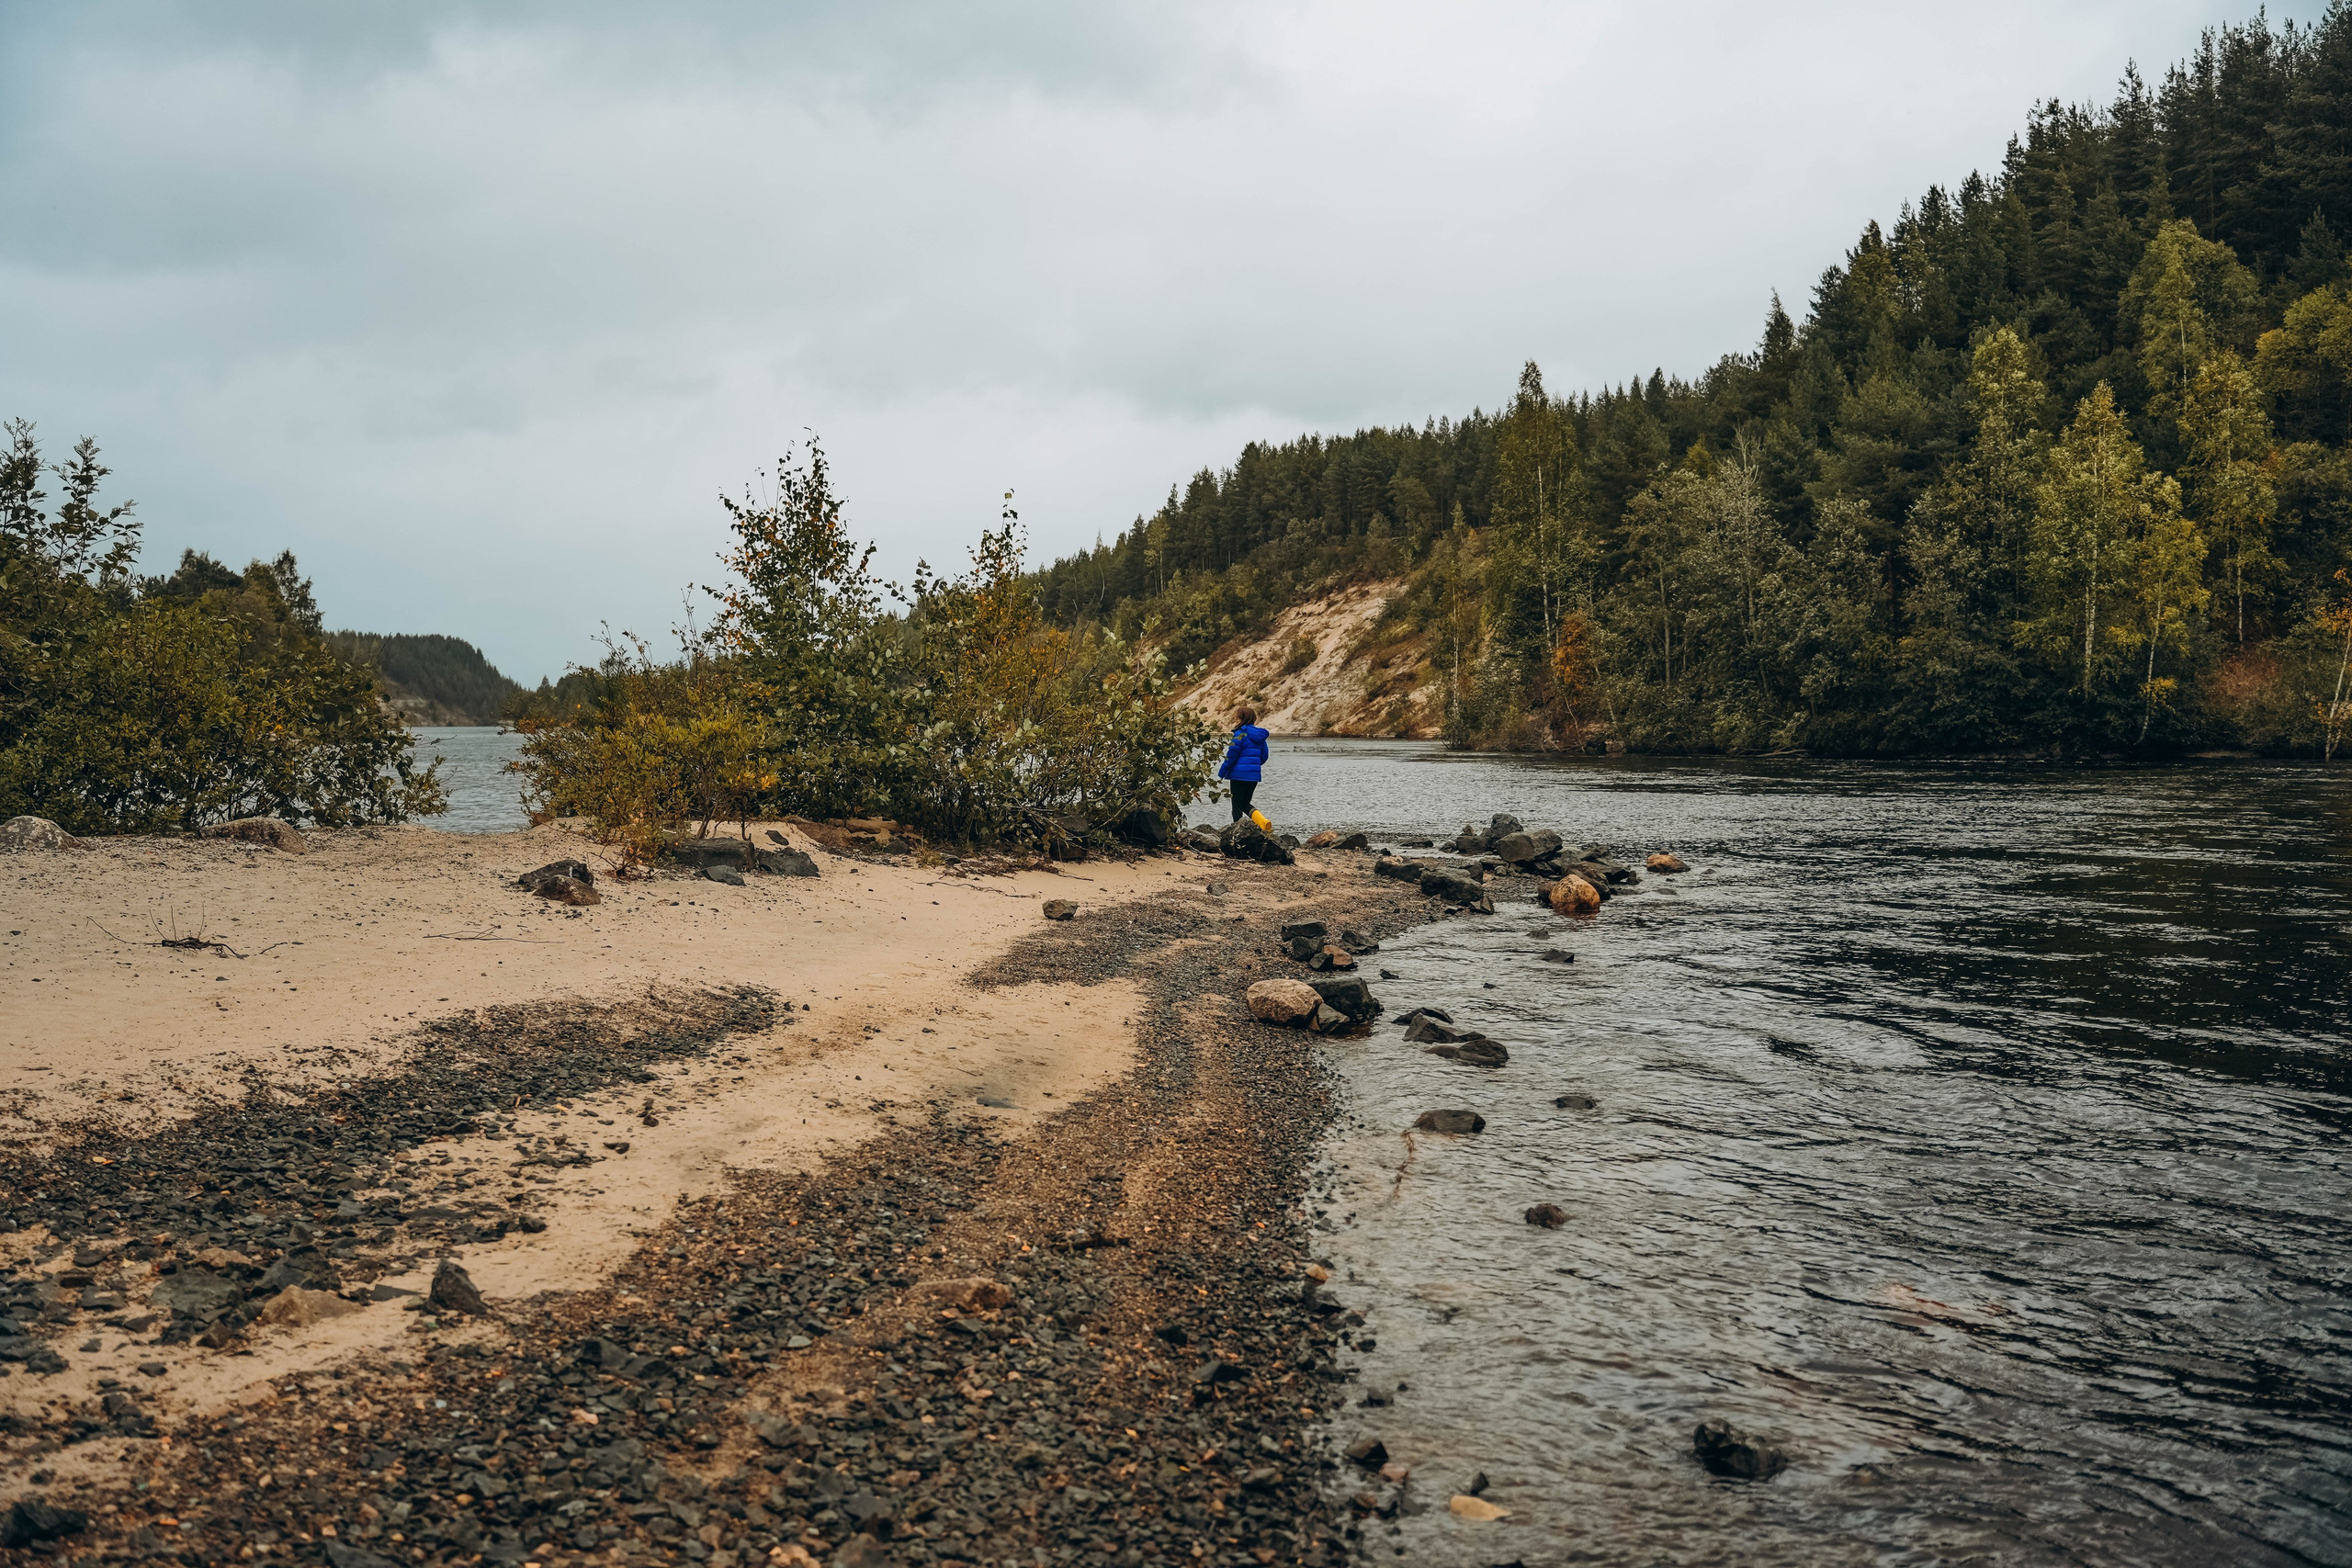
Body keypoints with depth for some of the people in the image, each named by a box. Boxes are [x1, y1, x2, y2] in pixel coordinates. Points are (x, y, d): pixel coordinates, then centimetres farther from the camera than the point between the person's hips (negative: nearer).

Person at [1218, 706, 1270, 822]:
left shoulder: (1240, 734, -12)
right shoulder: (1260, 735, 9)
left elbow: (1231, 756, -13)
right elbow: (1263, 756, 14)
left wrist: (1221, 773, -5)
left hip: (1239, 774, -7)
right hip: (1254, 775, 7)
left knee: (1237, 805, 3)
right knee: (1245, 804, 16)